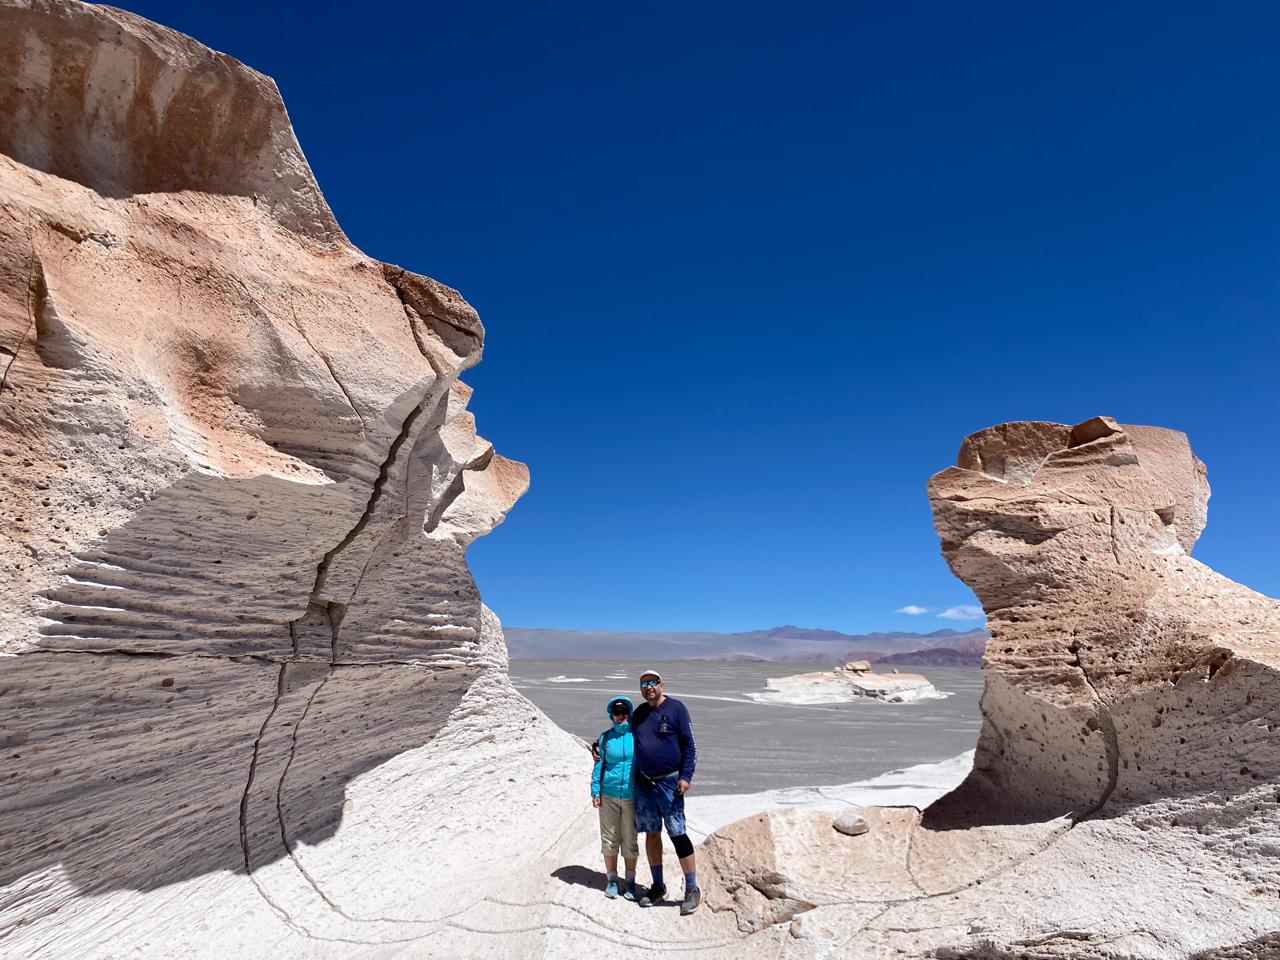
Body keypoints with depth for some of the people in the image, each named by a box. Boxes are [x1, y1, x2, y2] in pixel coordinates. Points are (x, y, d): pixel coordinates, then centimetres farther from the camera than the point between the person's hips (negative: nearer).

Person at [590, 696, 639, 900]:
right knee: (610, 838, 10)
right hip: (608, 795, 1)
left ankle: (630, 881, 23)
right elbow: (599, 766, 5)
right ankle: (611, 879, 25)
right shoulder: (605, 738, 0)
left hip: (632, 796, -1)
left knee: (630, 839, 8)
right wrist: (595, 791, 2)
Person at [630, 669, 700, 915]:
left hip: (669, 782, -5)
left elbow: (689, 745, -7)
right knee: (651, 834, 12)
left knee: (677, 835, -5)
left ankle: (692, 889, 8)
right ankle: (658, 887, 26)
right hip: (643, 784, 5)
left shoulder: (676, 708, -6)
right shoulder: (639, 713, 10)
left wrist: (685, 776, -14)